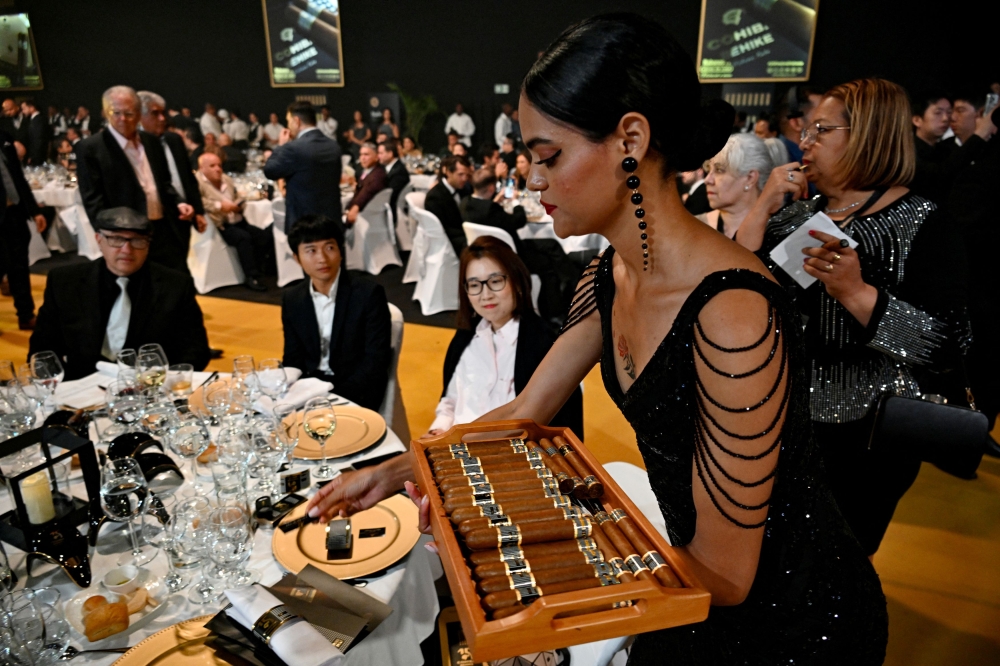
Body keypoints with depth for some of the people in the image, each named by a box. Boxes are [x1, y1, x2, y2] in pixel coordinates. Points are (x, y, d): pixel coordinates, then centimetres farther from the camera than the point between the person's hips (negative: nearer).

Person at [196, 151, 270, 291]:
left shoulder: (227, 179, 19)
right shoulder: (197, 182, -3)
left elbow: (238, 198, 28)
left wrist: (239, 206, 3)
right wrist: (219, 206, -25)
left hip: (237, 222, 8)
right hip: (219, 226, -8)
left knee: (265, 236, -10)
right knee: (244, 237, -32)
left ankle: (254, 274, -5)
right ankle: (251, 277, -25)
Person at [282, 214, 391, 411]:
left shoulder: (369, 294, -11)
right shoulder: (292, 299, 4)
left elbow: (377, 360, -14)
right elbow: (293, 358, 8)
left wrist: (336, 396, -23)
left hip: (354, 391, -5)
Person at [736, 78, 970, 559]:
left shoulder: (921, 225, -11)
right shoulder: (797, 214, 6)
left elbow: (945, 345, -19)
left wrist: (855, 292, -30)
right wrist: (763, 207, -9)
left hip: (862, 438, -5)